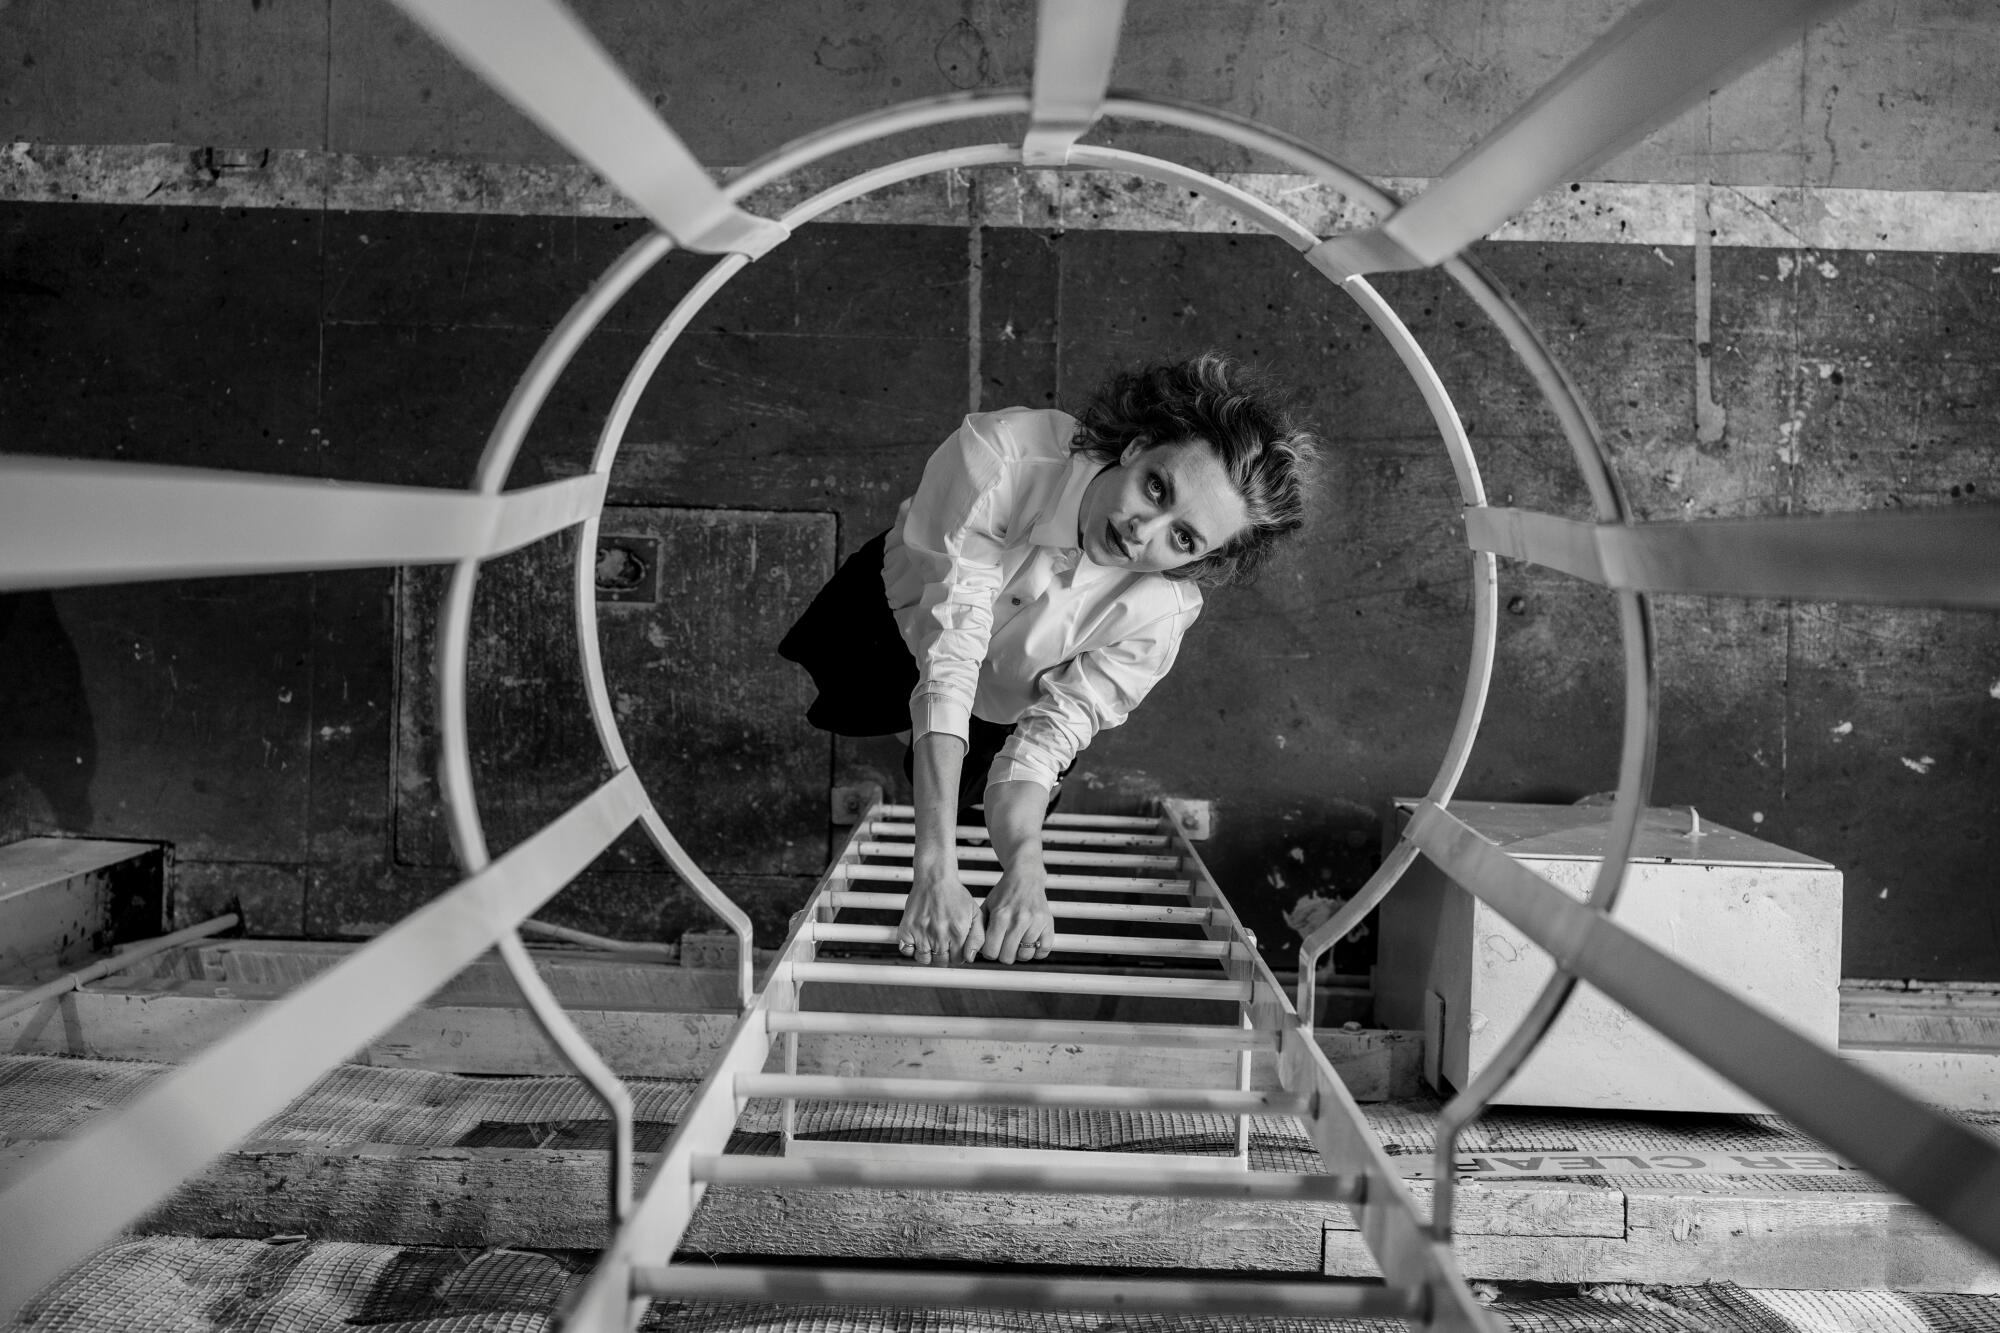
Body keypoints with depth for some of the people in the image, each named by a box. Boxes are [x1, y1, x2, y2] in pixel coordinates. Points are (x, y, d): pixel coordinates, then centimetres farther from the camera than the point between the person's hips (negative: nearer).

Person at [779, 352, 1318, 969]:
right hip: (896, 611, 0)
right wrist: (936, 870, -56)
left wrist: (1025, 869, -55)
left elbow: (1046, 739, -34)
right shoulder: (1000, 453, -46)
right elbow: (947, 660, -49)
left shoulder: (1160, 611, -37)